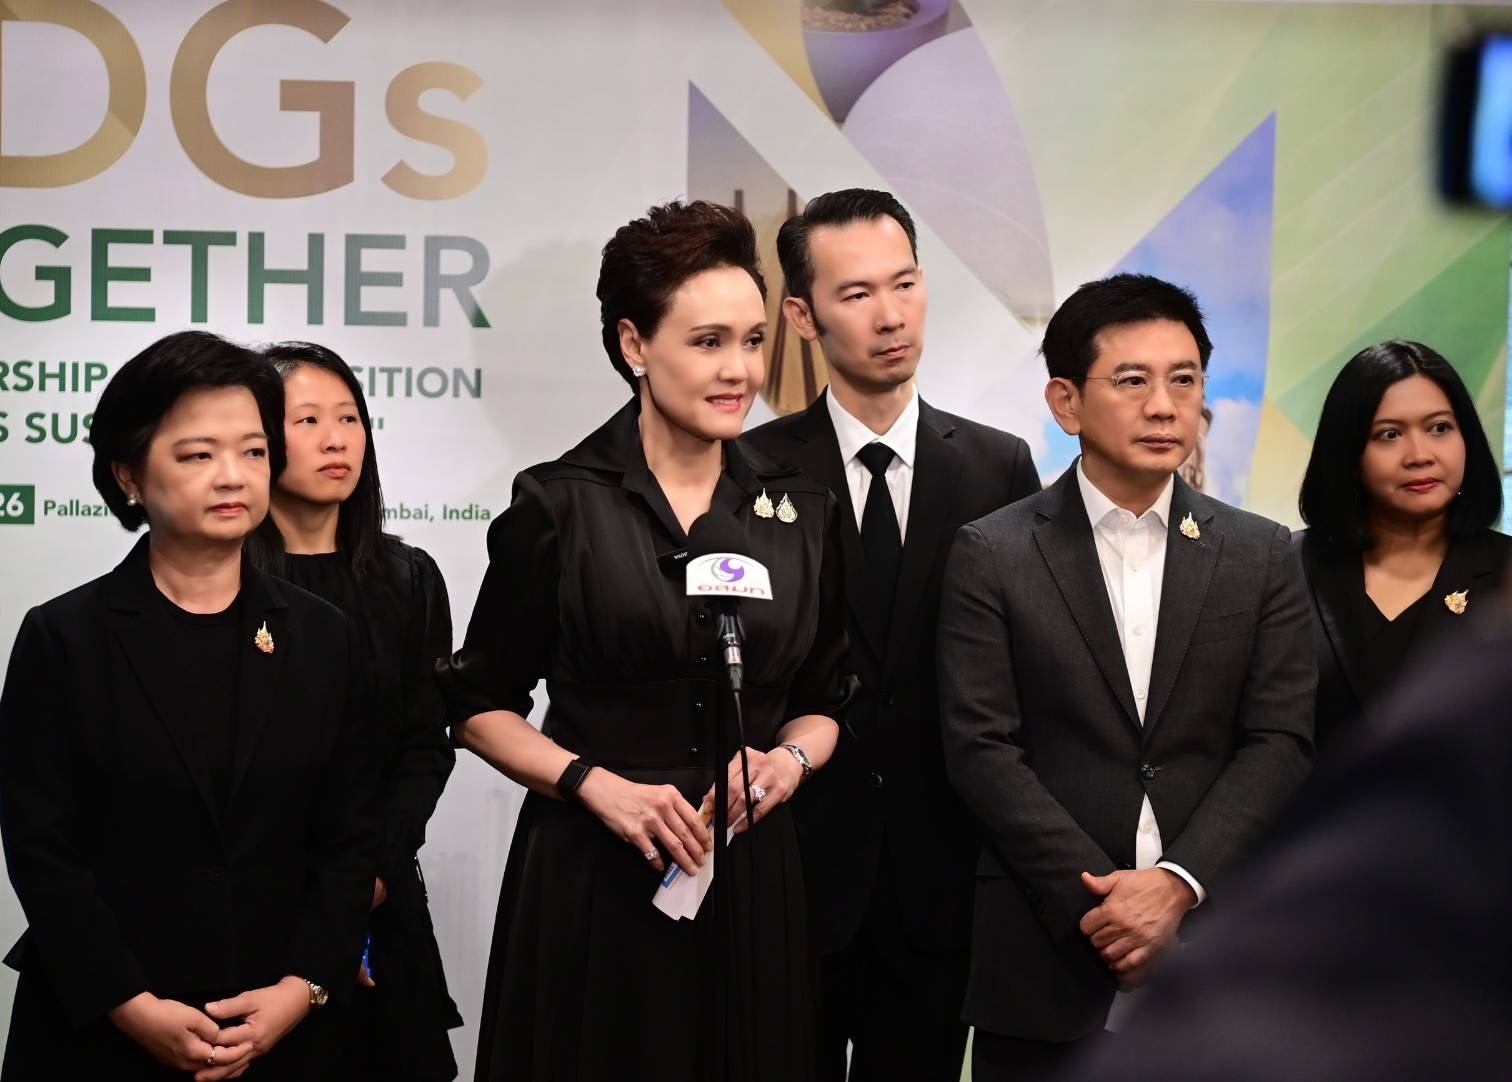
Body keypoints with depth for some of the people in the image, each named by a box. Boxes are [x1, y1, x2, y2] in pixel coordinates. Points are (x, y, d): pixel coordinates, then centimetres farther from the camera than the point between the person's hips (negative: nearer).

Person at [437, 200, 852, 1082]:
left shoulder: (802, 511, 5)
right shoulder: (559, 504, -5)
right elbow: (482, 705, 0)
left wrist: (789, 762, -6)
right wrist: (597, 784, -14)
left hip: (752, 874, 3)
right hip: (590, 874, -3)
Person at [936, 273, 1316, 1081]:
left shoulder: (1262, 556, 7)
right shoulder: (992, 557, 0)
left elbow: (1281, 741, 1)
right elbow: (981, 748, -5)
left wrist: (1177, 883, -12)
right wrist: (1097, 902, -12)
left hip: (1216, 949, 2)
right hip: (1044, 957, -1)